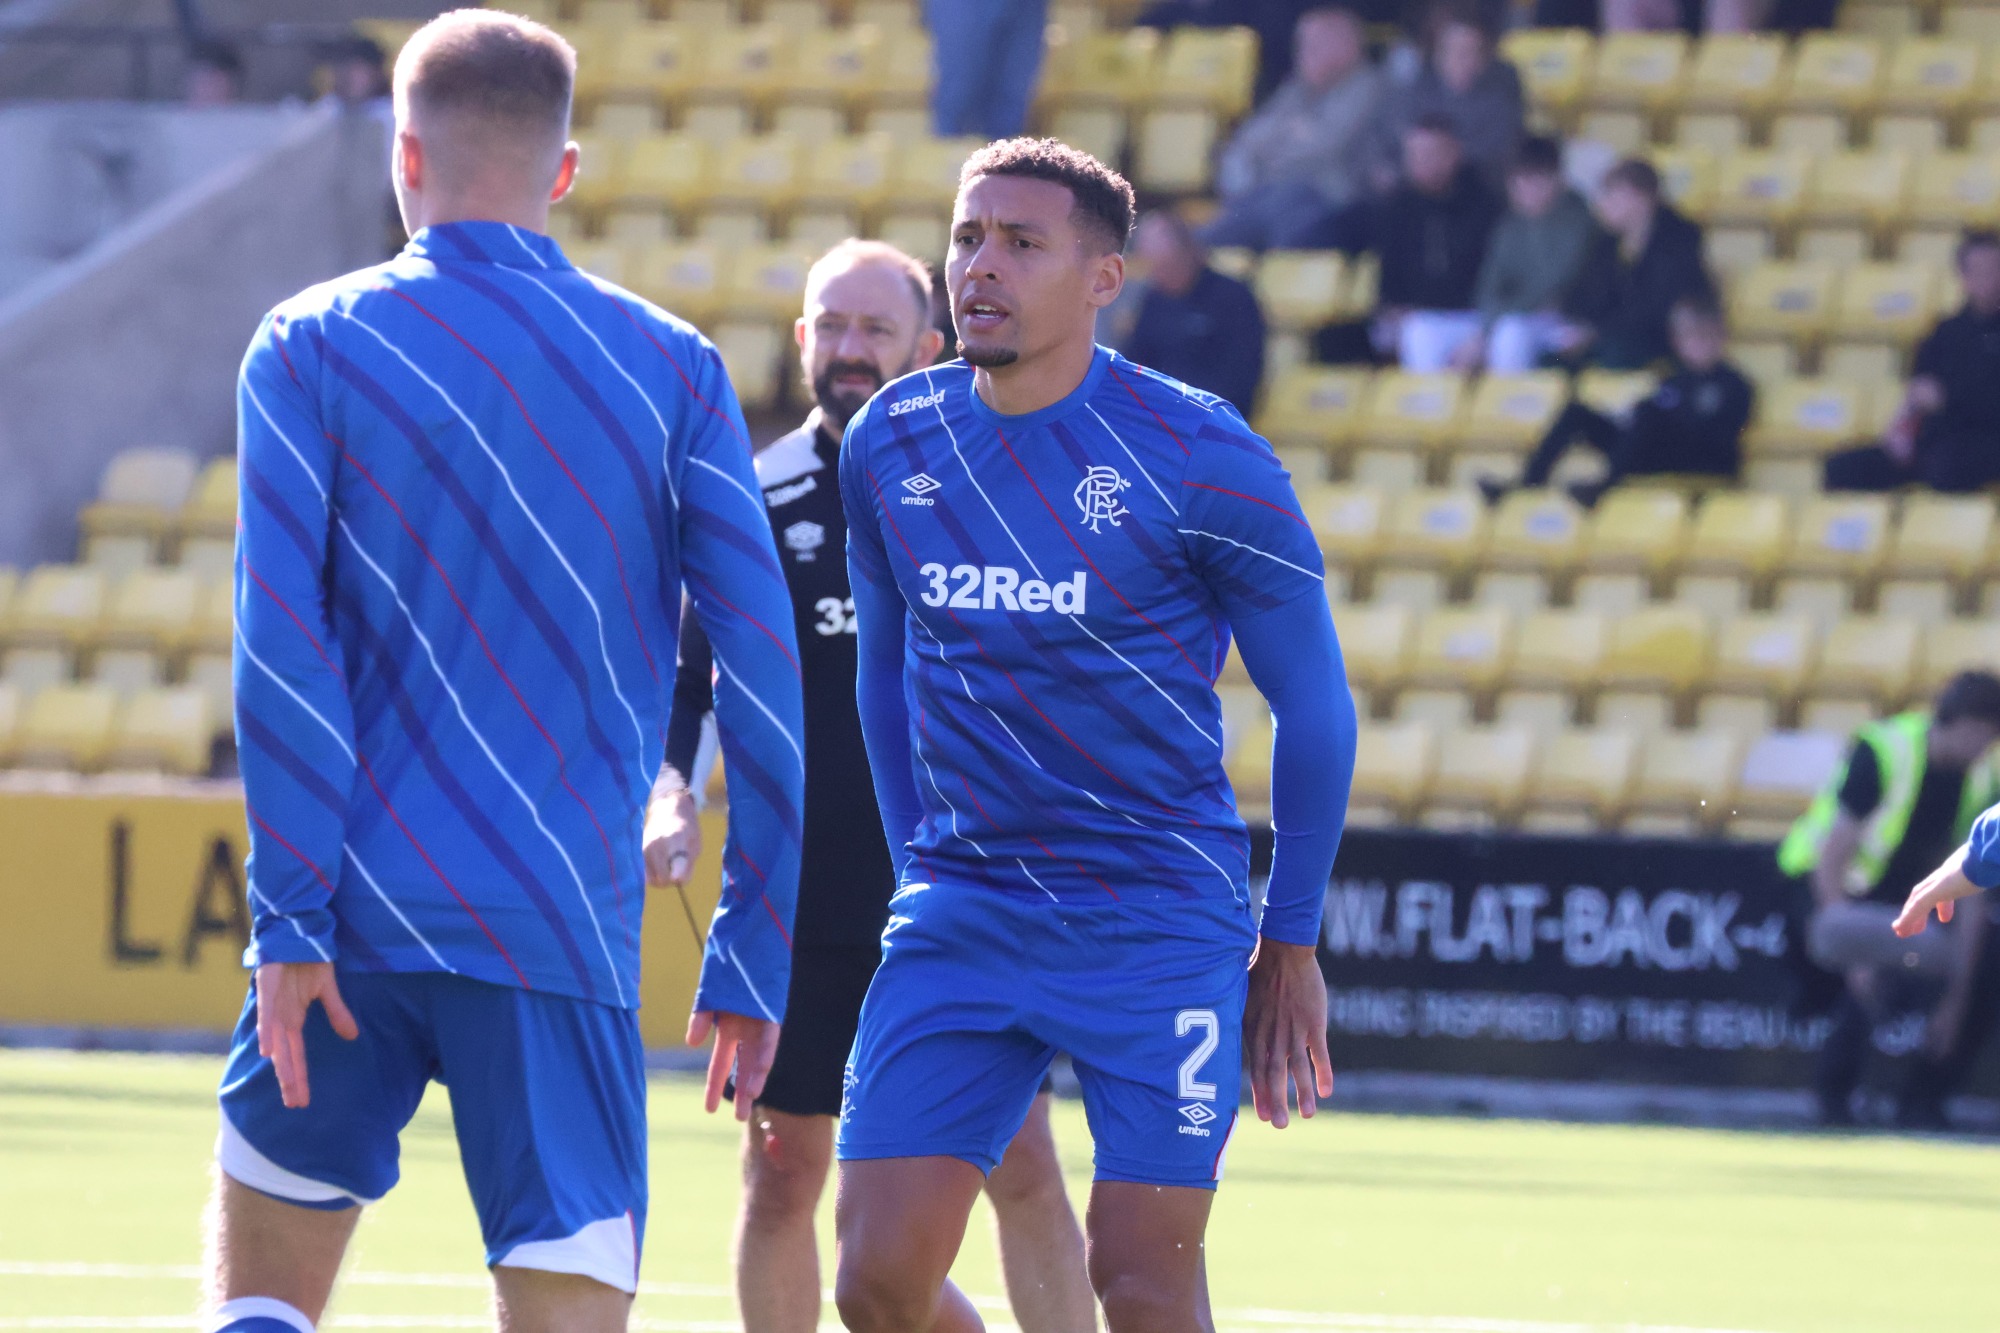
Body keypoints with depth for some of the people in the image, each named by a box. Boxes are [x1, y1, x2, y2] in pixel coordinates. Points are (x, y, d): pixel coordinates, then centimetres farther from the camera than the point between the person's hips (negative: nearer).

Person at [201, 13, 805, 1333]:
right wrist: (751, 961, 5)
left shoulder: (310, 348, 3)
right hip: (566, 929, 0)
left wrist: (290, 921, -8)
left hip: (357, 923, 0)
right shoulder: (674, 368, 5)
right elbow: (763, 667, 1)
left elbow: (280, 640, -7)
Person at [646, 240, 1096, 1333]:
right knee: (781, 1172, 4)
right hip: (797, 902, 2)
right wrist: (672, 797, -8)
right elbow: (687, 674, 8)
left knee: (1020, 1163, -5)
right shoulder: (756, 496, 3)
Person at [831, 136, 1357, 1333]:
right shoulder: (890, 445, 4)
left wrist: (1292, 943, 1)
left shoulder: (1199, 457, -10)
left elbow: (1314, 704, -1)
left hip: (1159, 920, -4)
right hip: (957, 918, 4)